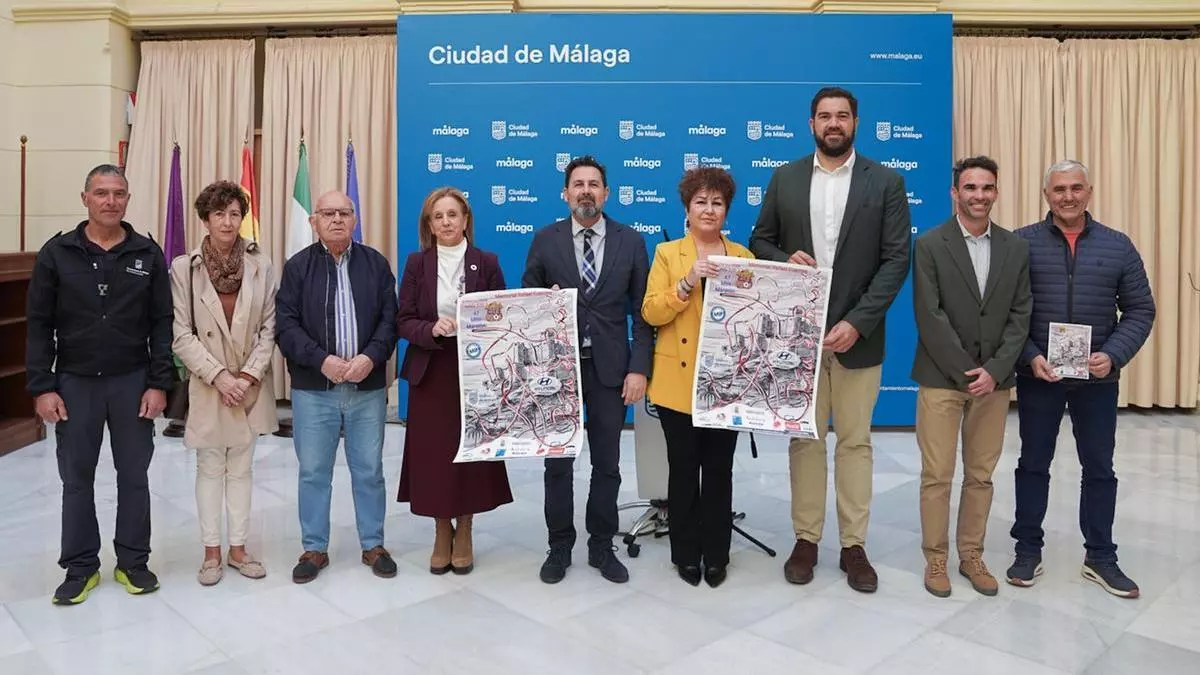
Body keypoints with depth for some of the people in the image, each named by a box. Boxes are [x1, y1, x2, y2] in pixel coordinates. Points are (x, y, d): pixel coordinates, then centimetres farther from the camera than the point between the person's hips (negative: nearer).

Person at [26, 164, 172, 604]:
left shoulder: (148, 254, 0)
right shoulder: (56, 253, -1)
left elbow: (161, 323, 0)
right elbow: (39, 325, 0)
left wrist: (159, 383, -5)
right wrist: (42, 387, -6)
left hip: (132, 382, 0)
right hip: (74, 383, 0)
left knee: (134, 475, 8)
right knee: (76, 478, 8)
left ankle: (133, 561, 22)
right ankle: (80, 567, 21)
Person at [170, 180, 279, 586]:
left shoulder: (260, 265, -1)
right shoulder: (184, 267, -5)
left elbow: (269, 328, -1)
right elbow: (182, 335, -6)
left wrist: (249, 375, -10)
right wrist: (219, 376, -14)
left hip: (251, 385, 1)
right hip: (207, 385, -1)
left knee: (241, 468, 11)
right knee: (210, 469, 8)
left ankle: (238, 548, 21)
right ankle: (211, 552, 19)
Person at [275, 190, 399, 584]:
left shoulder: (375, 263, 4)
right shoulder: (298, 266, 1)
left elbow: (389, 318, 1)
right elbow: (286, 324, -5)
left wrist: (371, 357, -14)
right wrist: (322, 359, -17)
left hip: (368, 387, 1)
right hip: (313, 389, 0)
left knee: (369, 471, 10)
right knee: (313, 472, 8)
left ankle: (373, 545, 24)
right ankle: (314, 548, 24)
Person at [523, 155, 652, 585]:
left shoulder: (631, 242, 2)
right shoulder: (545, 240, 2)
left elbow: (642, 312, 0)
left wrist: (639, 368, -7)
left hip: (610, 368, 0)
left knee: (607, 464, 10)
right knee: (558, 463, 9)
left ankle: (602, 547, 26)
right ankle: (560, 546, 25)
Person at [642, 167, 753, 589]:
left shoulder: (743, 256, 9)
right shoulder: (667, 253, 4)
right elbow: (651, 313, -8)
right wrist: (687, 282, -20)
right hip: (679, 380, -1)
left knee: (719, 470, 7)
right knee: (683, 470, 6)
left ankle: (716, 554, 21)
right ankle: (686, 554, 20)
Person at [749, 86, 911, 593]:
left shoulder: (885, 182, 1)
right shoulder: (784, 179, 7)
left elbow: (896, 259, -5)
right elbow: (760, 242, 11)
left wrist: (857, 322, -15)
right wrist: (785, 260, -13)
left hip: (857, 334, -1)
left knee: (855, 441, 7)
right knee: (804, 439, 8)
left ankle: (854, 545, 18)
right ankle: (806, 539, 20)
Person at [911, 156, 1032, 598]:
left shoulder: (1016, 249, 7)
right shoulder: (929, 245, -4)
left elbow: (1020, 316, 3)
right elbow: (929, 316, -10)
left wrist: (995, 370, -8)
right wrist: (965, 371, -13)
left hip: (994, 378, 3)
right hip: (942, 377, -3)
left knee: (980, 475, 10)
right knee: (937, 476, 2)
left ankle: (972, 555, 24)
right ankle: (936, 558, 15)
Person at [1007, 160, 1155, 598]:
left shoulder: (1118, 246, 3)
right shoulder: (1021, 243, -2)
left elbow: (1140, 310, 4)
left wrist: (1114, 355, -11)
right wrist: (1030, 356, -15)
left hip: (1097, 377, 2)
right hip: (1037, 374, -2)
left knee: (1099, 467, 10)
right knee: (1033, 463, 9)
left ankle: (1100, 557, 25)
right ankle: (1028, 550, 21)